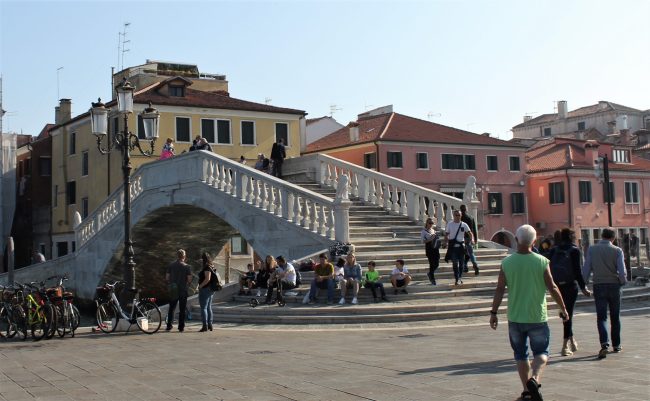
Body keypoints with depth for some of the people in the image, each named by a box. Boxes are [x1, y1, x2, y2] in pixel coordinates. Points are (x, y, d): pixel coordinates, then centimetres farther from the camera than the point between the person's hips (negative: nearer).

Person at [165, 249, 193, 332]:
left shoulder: (171, 265, 1)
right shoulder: (187, 266, -7)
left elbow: (167, 278, 2)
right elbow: (189, 280, -10)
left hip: (173, 290, 2)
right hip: (183, 290, -2)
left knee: (171, 308, 13)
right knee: (182, 309, 5)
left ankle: (169, 326, 11)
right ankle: (181, 327, 5)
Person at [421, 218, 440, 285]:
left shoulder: (433, 230, 15)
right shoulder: (424, 231, -3)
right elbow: (423, 240, -9)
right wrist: (430, 239, -21)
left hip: (435, 247, 6)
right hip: (429, 248, -6)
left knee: (437, 263, 3)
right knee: (432, 264, -3)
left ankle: (430, 273, 30)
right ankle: (432, 279, 8)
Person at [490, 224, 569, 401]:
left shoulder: (507, 263, -4)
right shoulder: (541, 261, -7)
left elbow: (500, 289, -5)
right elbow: (552, 288, -5)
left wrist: (493, 313, 2)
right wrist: (563, 309, 7)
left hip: (515, 317, 2)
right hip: (537, 317, -1)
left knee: (520, 353, 14)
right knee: (541, 351, 10)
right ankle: (535, 378, -16)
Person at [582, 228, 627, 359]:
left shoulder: (592, 249, 0)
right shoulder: (617, 250, -4)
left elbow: (586, 269, -1)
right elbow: (622, 271, -9)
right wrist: (623, 282, 9)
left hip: (598, 286, 0)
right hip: (614, 285, 0)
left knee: (601, 317, -1)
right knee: (615, 317, 14)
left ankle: (604, 343, -21)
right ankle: (616, 345, 23)